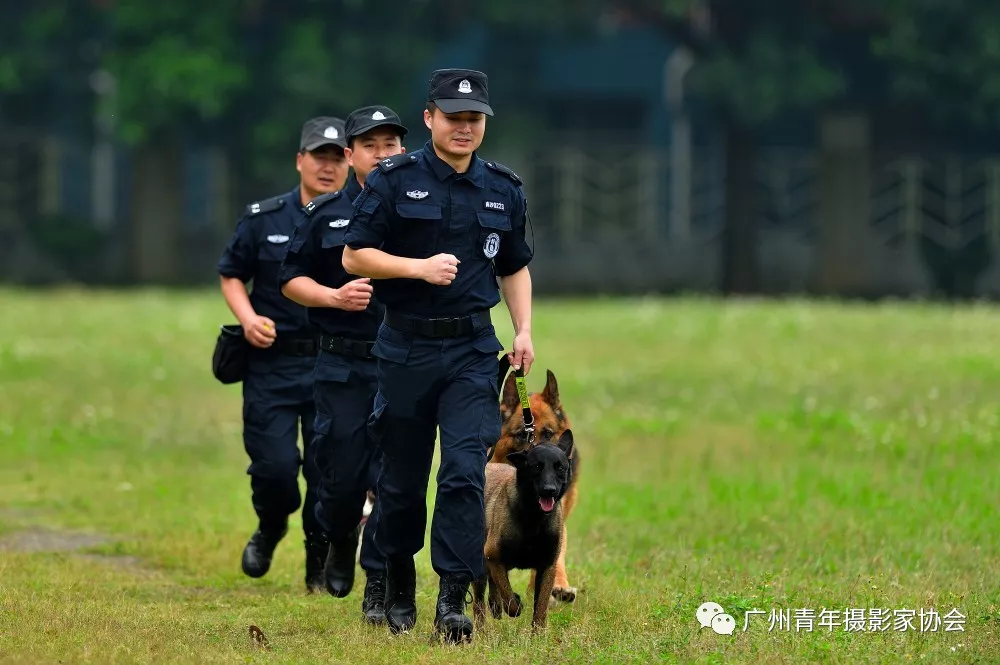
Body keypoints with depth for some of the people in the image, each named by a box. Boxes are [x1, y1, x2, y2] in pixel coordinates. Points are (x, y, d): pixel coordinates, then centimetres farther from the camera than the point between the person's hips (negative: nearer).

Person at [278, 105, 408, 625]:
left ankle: (380, 585, 2)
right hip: (343, 365, 0)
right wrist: (335, 296, -9)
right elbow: (290, 279, 8)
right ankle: (340, 540, 36)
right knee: (342, 474, 3)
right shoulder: (326, 215, 5)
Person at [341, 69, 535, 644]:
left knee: (466, 471, -13)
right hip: (406, 348, -1)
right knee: (402, 479, 8)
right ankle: (399, 586, 28)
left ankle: (453, 599, -14)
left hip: (473, 349, 1)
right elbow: (354, 256, -4)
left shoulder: (504, 191, 8)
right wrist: (419, 267, -17)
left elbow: (515, 267, 19)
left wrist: (524, 331, 6)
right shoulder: (394, 181, -3)